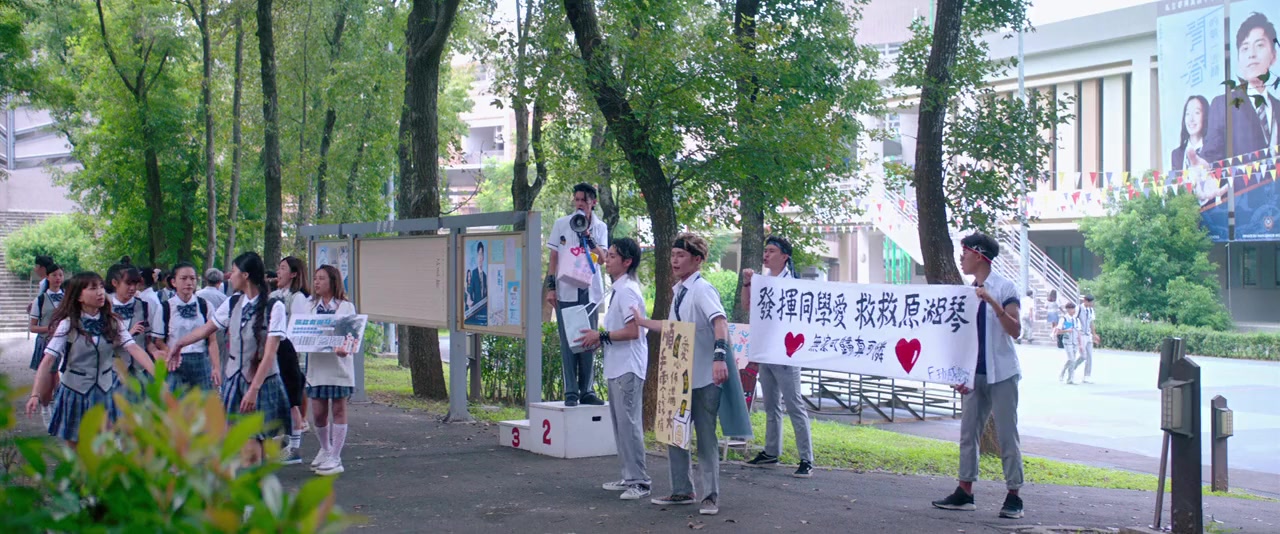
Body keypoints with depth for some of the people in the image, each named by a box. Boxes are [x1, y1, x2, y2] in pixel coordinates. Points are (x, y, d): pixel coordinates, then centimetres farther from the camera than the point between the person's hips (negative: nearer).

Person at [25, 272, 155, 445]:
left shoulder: (113, 323, -2)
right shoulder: (68, 324, -10)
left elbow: (133, 348, -12)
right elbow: (48, 360, -15)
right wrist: (35, 395, -26)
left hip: (106, 392, 2)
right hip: (75, 392, -2)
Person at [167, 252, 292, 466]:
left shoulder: (274, 307, -11)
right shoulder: (233, 303, 7)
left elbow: (269, 353, -15)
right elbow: (206, 329, 23)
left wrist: (254, 389, -20)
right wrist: (179, 344, 33)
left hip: (262, 383, -5)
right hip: (233, 379, 5)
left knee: (252, 451, -9)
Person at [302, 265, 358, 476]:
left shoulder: (346, 307, 2)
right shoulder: (307, 305, 11)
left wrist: (345, 348, -26)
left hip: (339, 364, -3)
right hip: (316, 364, 3)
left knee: (338, 410, -1)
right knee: (318, 412, 5)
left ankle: (335, 458, 5)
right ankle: (325, 449, 29)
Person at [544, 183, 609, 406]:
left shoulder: (600, 227, 7)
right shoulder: (561, 224, 4)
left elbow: (603, 258, -4)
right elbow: (554, 257, 6)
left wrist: (588, 237, -16)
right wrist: (551, 286, 0)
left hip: (590, 291, 1)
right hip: (566, 292, -1)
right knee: (568, 342, -3)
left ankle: (587, 390, 13)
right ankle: (570, 392, 0)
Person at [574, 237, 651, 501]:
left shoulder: (627, 290, -15)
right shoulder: (619, 289, 16)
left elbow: (633, 331, -21)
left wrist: (601, 336, -14)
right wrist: (600, 338, 11)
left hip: (627, 369, -11)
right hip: (616, 367, 11)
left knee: (629, 424, -8)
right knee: (620, 423, 14)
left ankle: (640, 481, -4)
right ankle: (629, 477, 22)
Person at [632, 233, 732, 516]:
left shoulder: (702, 289, -13)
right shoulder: (679, 292, 12)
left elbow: (720, 321, -28)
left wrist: (720, 357, -42)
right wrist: (643, 322, 33)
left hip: (703, 378, -8)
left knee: (706, 437, 0)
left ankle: (710, 496, 9)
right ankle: (682, 491, 24)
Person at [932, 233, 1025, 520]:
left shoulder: (1005, 288, -6)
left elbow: (1015, 331, -16)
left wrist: (994, 303, -27)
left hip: (1001, 374, -7)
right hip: (975, 374, 7)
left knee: (1007, 434, -4)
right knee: (968, 433, 6)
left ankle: (1013, 497, 1)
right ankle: (964, 493, 11)